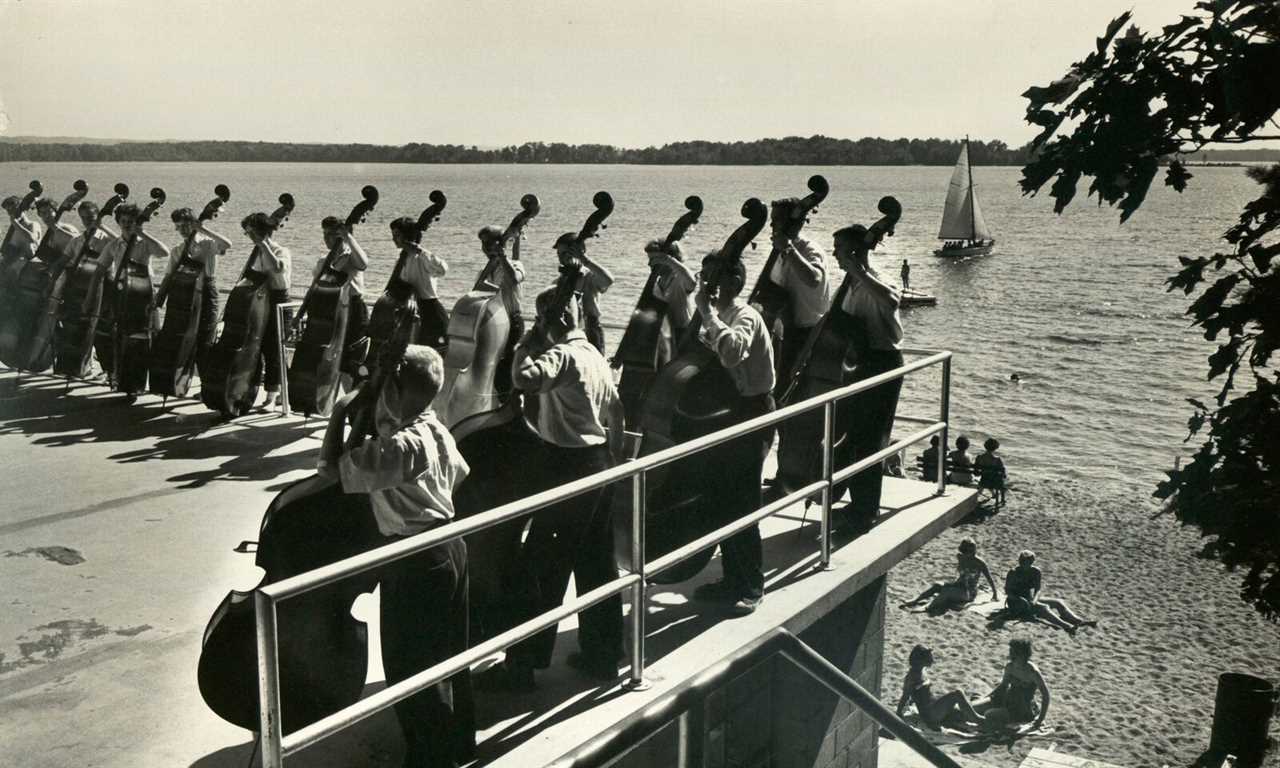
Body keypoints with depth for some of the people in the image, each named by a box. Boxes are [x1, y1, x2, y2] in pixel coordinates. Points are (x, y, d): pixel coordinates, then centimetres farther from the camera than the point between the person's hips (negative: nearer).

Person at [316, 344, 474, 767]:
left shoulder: (400, 446, -26)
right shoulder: (437, 430, 2)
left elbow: (332, 469, -26)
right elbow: (459, 474, 17)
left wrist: (339, 415, -16)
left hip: (414, 562, -10)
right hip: (449, 546, 10)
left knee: (410, 667, 5)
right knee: (449, 652, 21)